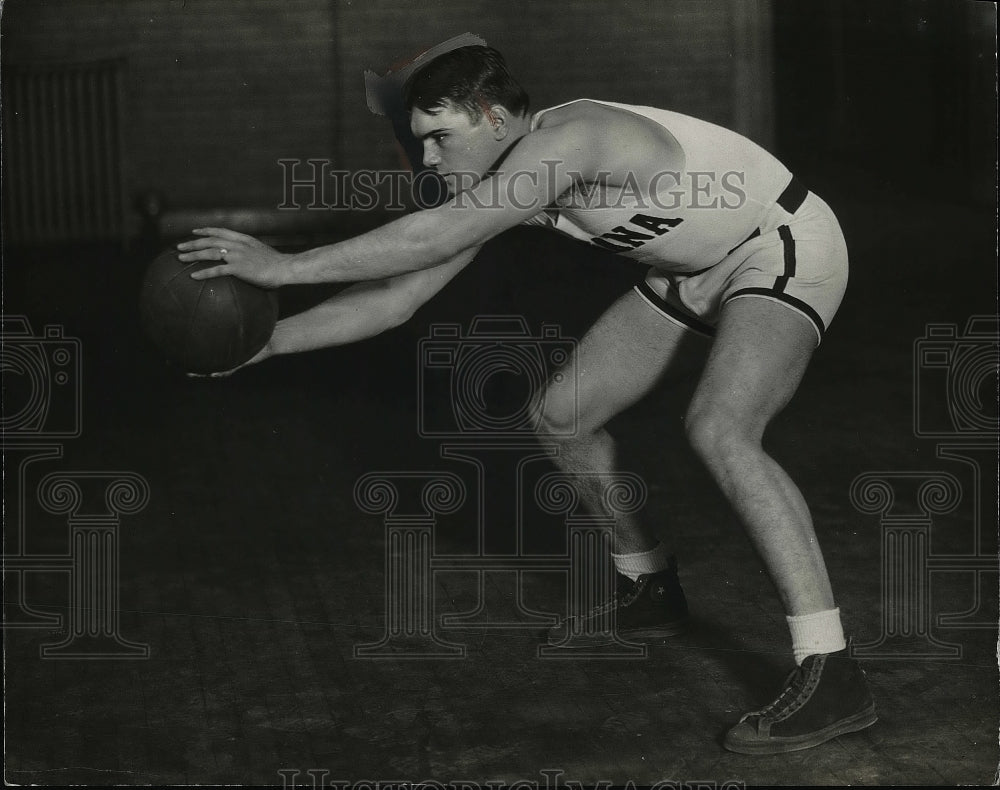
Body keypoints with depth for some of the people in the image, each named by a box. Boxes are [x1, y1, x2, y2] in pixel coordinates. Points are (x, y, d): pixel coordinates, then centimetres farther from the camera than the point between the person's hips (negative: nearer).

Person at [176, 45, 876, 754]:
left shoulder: (567, 138, -31)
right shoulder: (498, 182, -4)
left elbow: (435, 236, -39)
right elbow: (395, 299, -1)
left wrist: (285, 266, -36)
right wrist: (267, 340, -7)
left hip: (784, 251, -9)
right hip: (694, 272, 9)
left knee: (718, 428, -33)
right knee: (565, 415, 10)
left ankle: (832, 676, -32)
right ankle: (648, 588, 31)